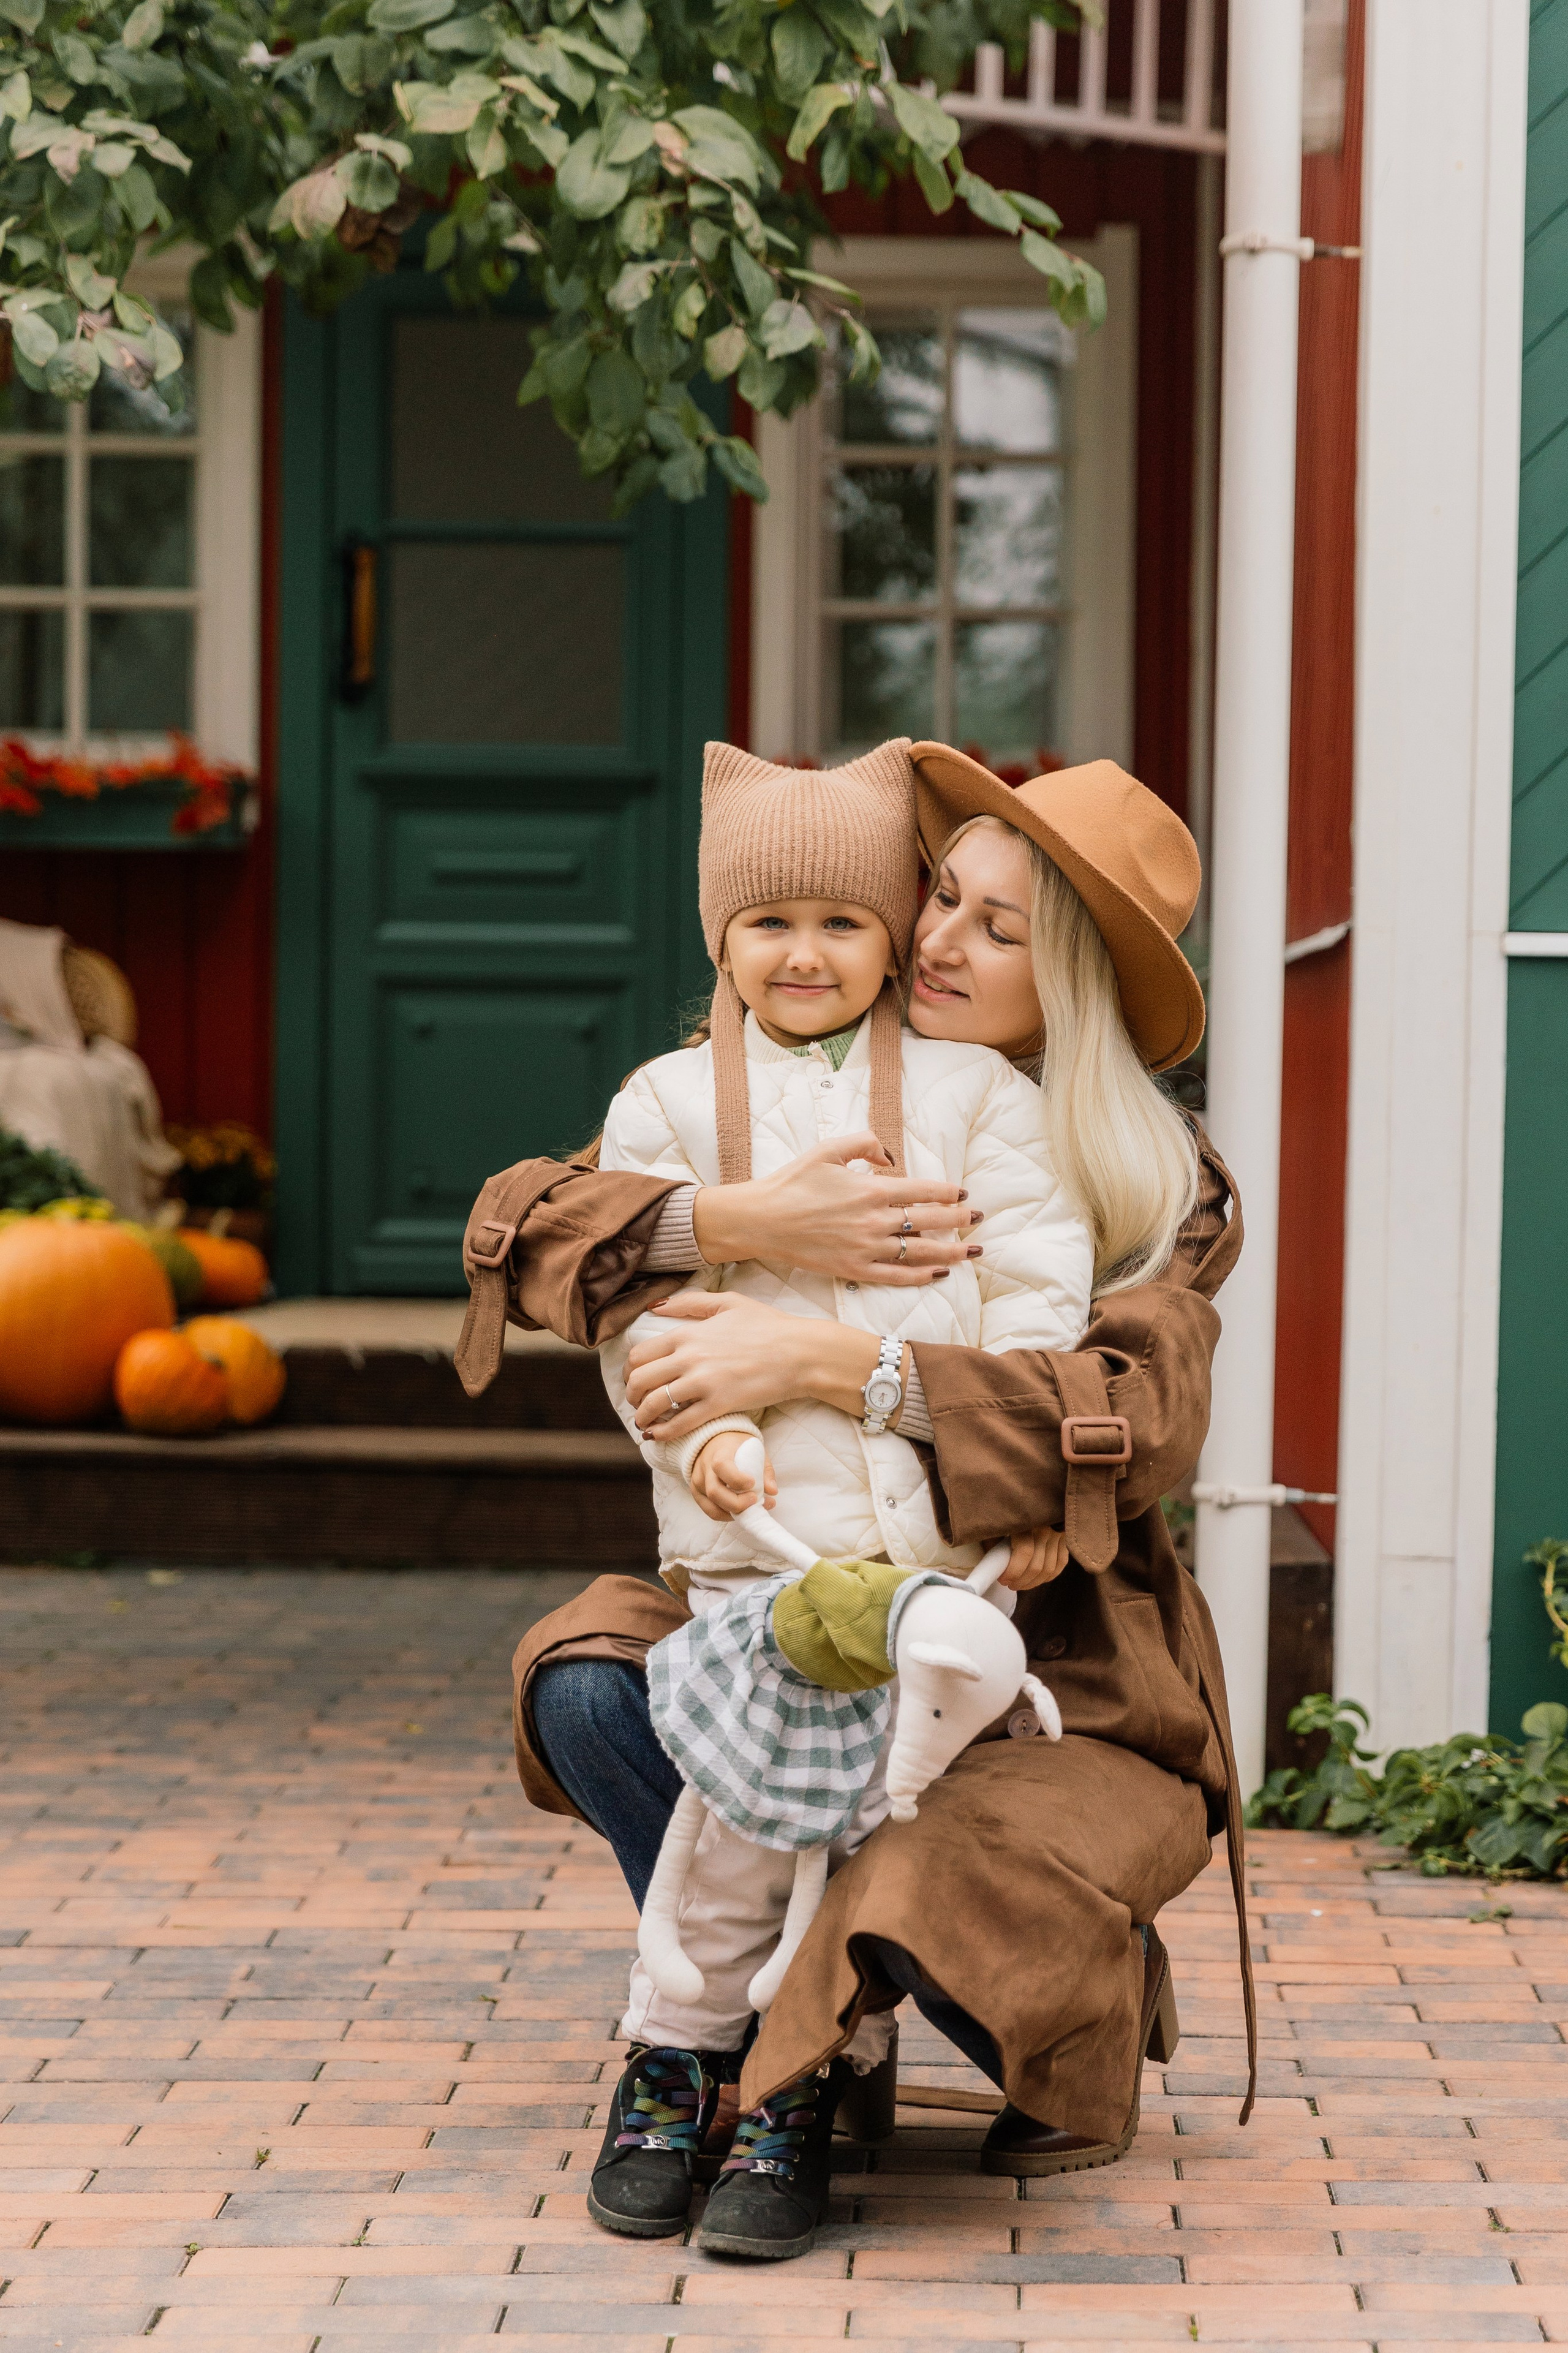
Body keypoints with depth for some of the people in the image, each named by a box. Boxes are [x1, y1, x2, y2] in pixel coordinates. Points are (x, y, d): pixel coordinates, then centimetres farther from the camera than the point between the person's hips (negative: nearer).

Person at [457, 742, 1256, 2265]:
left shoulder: (1153, 1197, -7)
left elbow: (1139, 1425, -28)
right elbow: (518, 1228, -10)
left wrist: (818, 1363, -36)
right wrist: (740, 1224, -30)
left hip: (1064, 1693, -4)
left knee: (954, 1910, -34)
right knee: (585, 1678, -24)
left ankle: (1101, 2004, 6)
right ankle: (779, 2052, -5)